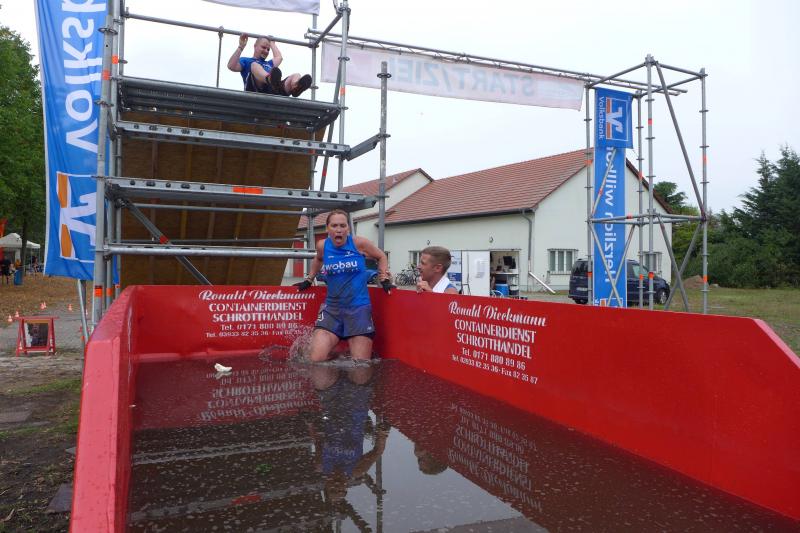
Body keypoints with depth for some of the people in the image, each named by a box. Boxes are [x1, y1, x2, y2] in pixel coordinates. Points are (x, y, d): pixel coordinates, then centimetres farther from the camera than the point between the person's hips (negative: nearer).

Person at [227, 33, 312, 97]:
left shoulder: (268, 64, 44)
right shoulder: (246, 61, 27)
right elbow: (231, 66, 11)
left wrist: (272, 44, 59)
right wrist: (241, 47, 9)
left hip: (274, 92, 4)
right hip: (257, 90, -4)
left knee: (297, 76, -19)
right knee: (255, 65, -30)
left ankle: (295, 88, -60)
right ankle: (271, 81, -65)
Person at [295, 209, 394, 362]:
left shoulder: (359, 243, -7)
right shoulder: (322, 246, 0)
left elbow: (381, 257, 12)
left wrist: (384, 279, 4)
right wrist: (309, 280, 26)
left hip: (358, 307, -2)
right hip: (332, 307, 2)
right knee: (315, 359, -8)